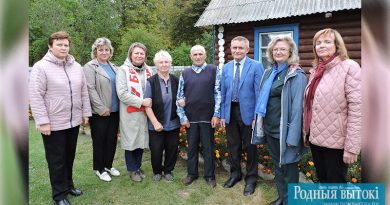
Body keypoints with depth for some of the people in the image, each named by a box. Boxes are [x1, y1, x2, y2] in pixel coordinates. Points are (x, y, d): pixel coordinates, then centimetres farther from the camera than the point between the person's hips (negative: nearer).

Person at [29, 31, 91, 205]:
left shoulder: (76, 66, 8)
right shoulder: (41, 67, -9)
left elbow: (84, 92, 12)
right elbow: (36, 96, -12)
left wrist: (85, 113, 9)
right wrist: (42, 121, -16)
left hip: (73, 121, 5)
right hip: (53, 123, -5)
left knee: (69, 157, 18)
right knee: (57, 160, 7)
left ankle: (68, 184, 37)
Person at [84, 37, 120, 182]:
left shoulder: (113, 67, 14)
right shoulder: (90, 67, -6)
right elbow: (90, 90, -14)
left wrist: (118, 105, 7)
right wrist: (102, 109, -18)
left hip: (114, 110, 6)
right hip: (99, 112, -6)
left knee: (112, 139, 13)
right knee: (99, 140, 7)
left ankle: (108, 165, 31)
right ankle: (99, 169, 23)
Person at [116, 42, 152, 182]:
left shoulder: (148, 70, 9)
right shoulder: (123, 70, -7)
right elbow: (122, 94, -16)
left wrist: (150, 103, -2)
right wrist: (142, 102, -18)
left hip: (144, 112, 5)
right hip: (130, 113, -4)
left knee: (141, 140, 13)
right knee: (130, 142, 7)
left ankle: (138, 167, 32)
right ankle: (132, 170, 25)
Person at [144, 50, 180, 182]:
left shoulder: (176, 81, 2)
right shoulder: (151, 82, -7)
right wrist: (155, 122, -14)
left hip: (173, 124, 3)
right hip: (156, 124, -2)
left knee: (172, 149, 11)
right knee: (156, 150, 8)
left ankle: (168, 170, 34)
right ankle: (157, 171, 33)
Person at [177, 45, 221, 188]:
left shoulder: (213, 71, 1)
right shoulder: (185, 73, 7)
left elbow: (218, 93, -3)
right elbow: (180, 96, 6)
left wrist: (216, 115, -8)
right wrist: (182, 117, 0)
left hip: (208, 117, -2)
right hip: (190, 118, 2)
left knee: (208, 147, 9)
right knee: (192, 147, 13)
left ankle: (210, 175, 24)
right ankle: (191, 173, 29)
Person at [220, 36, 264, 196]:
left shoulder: (256, 66, -8)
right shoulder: (226, 68, 7)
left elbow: (259, 92, -10)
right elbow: (223, 93, 9)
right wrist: (222, 114, 6)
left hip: (247, 112, -4)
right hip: (230, 112, 4)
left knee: (250, 147, 9)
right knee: (233, 145, 15)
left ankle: (251, 178, 27)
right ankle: (235, 174, 35)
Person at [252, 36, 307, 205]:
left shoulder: (296, 75, -11)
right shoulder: (269, 73, 9)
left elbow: (297, 106, -16)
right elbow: (263, 100, 10)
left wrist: (293, 136, -19)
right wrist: (261, 126, 7)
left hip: (285, 130, -6)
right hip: (269, 129, 7)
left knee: (288, 168, 10)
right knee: (277, 166, 20)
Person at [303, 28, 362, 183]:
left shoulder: (349, 67, -11)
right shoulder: (316, 70, 11)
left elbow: (356, 108, -17)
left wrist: (351, 146, -20)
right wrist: (306, 132, 11)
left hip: (336, 141, -6)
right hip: (316, 137, 7)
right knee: (322, 180, 20)